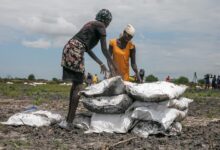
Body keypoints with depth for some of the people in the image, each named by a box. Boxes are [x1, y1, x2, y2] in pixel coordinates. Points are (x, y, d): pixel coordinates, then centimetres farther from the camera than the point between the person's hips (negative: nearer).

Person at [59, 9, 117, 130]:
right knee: (78, 87, -9)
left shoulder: (91, 24, 27)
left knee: (75, 84, 14)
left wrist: (101, 64, 31)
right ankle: (69, 122, -12)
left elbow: (88, 49, 29)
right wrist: (113, 65, 9)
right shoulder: (101, 26, 2)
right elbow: (104, 49, -1)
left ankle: (69, 118, 18)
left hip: (68, 48, 9)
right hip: (76, 51, -9)